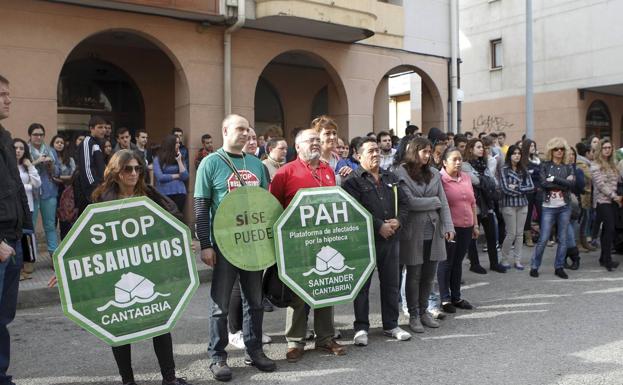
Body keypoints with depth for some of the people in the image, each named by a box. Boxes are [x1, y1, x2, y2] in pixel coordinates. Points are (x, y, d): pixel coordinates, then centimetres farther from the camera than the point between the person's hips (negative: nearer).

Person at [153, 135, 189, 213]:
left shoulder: (179, 158, 9)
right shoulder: (158, 159, -1)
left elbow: (185, 177, -1)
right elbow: (160, 177, -12)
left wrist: (179, 161, -4)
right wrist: (177, 175, -2)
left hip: (180, 193, 2)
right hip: (164, 194, -2)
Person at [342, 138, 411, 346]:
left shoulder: (391, 178, 14)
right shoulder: (353, 180, -6)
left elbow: (403, 202, 13)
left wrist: (398, 220, -7)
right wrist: (379, 226, -18)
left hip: (391, 238, 6)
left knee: (391, 283, 12)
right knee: (362, 285, 3)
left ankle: (391, 325, 25)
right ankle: (361, 327, 14)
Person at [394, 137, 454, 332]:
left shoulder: (434, 173, 8)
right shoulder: (401, 173, -6)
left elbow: (444, 202, 4)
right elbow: (410, 202, -16)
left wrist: (448, 226, -7)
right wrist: (434, 202, -5)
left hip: (434, 233, 5)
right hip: (413, 233, -4)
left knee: (429, 275, 12)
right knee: (414, 276, 6)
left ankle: (424, 311, 28)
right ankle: (413, 315, 19)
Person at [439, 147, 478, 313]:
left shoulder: (466, 177, 10)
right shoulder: (440, 178, -10)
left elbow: (473, 203, 17)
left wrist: (475, 224, 15)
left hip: (466, 227, 6)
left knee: (458, 262, 14)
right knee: (446, 263, 4)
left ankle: (456, 296, 25)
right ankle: (445, 299, 13)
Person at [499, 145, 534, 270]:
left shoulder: (524, 170, 9)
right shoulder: (504, 170, -4)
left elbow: (531, 187, 1)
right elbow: (506, 189, -13)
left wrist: (516, 187, -10)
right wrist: (522, 190, -5)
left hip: (523, 204, 4)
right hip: (509, 204, -4)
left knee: (520, 233, 6)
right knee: (511, 234, -1)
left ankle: (517, 260, 15)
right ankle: (505, 259, 15)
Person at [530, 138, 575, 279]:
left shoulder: (567, 167, 9)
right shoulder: (545, 166, 2)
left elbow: (571, 183, -8)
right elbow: (544, 183, -13)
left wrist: (554, 179, -13)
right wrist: (563, 183, -12)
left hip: (564, 207, 3)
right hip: (549, 207, -3)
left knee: (563, 239, 7)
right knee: (543, 239, -4)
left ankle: (559, 267, 18)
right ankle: (534, 266, 9)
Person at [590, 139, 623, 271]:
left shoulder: (612, 165, 16)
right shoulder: (596, 166, -6)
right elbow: (600, 185, -12)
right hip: (602, 201, -7)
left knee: (607, 230, 8)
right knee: (610, 229, -13)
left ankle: (604, 258, 13)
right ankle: (607, 260, -10)